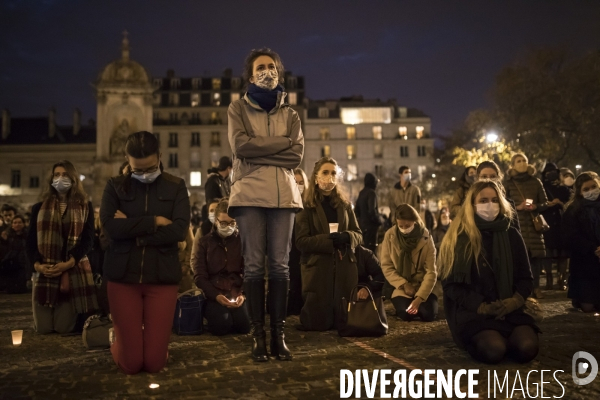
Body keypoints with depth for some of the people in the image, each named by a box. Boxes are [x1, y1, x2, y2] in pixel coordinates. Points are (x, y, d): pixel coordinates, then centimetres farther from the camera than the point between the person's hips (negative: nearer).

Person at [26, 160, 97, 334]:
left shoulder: (85, 206, 8)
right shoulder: (39, 207, 13)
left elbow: (88, 238, -2)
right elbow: (31, 240, 6)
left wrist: (68, 263, -16)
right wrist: (36, 264, -13)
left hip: (74, 271, -2)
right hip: (44, 271, 2)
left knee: (64, 328, -5)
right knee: (42, 328, 0)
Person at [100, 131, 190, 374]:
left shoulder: (176, 187, 3)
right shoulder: (115, 186, 5)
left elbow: (180, 231, -11)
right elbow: (110, 226, -11)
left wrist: (131, 228, -10)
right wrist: (154, 221, -12)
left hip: (163, 276, 0)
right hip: (123, 275, 0)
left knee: (154, 362, 0)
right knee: (130, 363, 1)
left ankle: (152, 342, 35)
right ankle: (120, 343, 36)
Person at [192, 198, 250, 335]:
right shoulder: (203, 241, 4)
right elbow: (199, 276, -2)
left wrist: (243, 294, -15)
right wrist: (216, 295, -16)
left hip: (237, 292, 2)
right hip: (212, 293, -1)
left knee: (244, 325, -23)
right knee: (222, 325, -27)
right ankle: (210, 311, 8)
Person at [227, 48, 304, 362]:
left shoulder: (289, 114, 16)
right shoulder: (238, 108, 9)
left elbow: (296, 155, 2)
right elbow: (240, 146, -8)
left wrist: (258, 151, -6)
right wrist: (282, 142, -4)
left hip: (283, 194, 2)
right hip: (250, 194, -2)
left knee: (280, 265, 0)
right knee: (254, 264, -3)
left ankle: (278, 334, 6)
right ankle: (258, 335, 4)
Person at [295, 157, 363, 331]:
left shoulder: (344, 204, 13)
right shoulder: (307, 206, -3)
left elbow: (358, 234, 11)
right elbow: (301, 241, -11)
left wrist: (347, 237, -13)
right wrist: (329, 239, -22)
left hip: (344, 268, 4)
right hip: (317, 269, -4)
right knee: (317, 323, -2)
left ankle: (339, 324, 39)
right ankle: (304, 313, 32)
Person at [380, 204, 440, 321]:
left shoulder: (426, 238, -15)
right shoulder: (389, 236, -13)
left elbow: (431, 272, -17)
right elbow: (386, 267, -8)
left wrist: (419, 298, -28)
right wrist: (404, 285, -20)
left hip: (423, 285, 0)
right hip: (401, 286, 0)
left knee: (428, 315, -20)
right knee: (406, 314, -23)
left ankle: (418, 303, 15)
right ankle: (400, 301, 13)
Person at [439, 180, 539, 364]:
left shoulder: (511, 235, 9)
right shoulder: (458, 238, -2)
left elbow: (526, 277, 10)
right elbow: (451, 284, -3)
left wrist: (514, 301, -11)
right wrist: (481, 307, -16)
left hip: (508, 310, 3)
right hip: (471, 311, -3)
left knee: (527, 348, -25)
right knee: (494, 349, -31)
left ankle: (503, 338, 9)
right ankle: (478, 340, 5)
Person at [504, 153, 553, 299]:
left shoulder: (536, 182, 7)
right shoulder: (509, 183, 2)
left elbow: (544, 203, 6)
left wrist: (535, 206, -13)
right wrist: (518, 207, -16)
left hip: (534, 223, 2)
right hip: (517, 224, -2)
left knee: (535, 254, 0)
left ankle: (536, 287, 7)